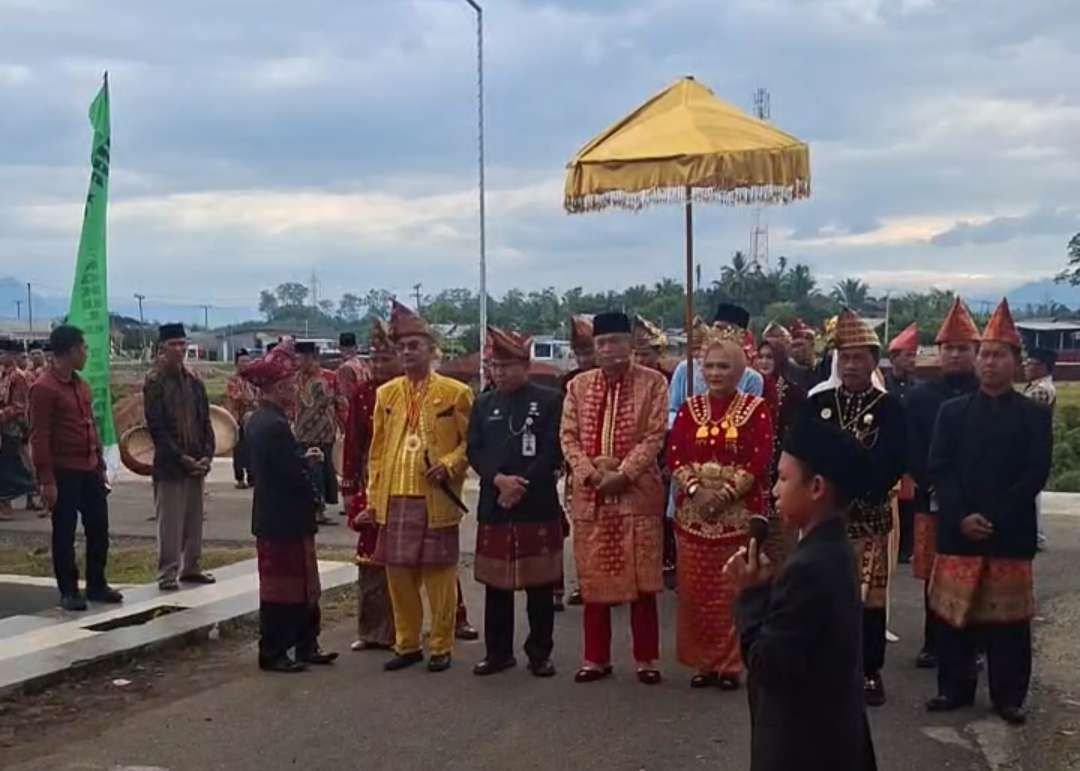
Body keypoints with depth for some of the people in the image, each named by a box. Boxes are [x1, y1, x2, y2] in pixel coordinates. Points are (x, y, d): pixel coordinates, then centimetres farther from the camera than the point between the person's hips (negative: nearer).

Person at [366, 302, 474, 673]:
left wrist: (450, 464, -15)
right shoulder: (386, 393, 11)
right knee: (398, 573, 8)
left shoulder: (456, 392, -1)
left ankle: (441, 647, 13)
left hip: (436, 500, -4)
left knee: (439, 574, 2)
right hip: (395, 499, 4)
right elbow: (377, 449, 12)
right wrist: (373, 497, 8)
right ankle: (406, 644, 21)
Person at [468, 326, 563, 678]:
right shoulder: (483, 403, 11)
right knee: (496, 583, 7)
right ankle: (498, 652, 19)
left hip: (538, 506, -3)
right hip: (493, 505, 3)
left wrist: (522, 486, -12)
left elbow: (553, 451, -6)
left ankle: (540, 653, 14)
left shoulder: (550, 400, 0)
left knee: (540, 583, 3)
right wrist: (499, 479, -12)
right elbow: (474, 450, 5)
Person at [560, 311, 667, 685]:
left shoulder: (652, 382, 0)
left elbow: (655, 436, -7)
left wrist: (622, 474, -15)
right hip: (590, 495, 3)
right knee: (593, 579, 7)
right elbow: (568, 436, 5)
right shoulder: (578, 385, 10)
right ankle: (596, 657, 17)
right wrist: (591, 474, -9)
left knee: (641, 580, 1)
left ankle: (646, 658, 12)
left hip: (637, 493, -3)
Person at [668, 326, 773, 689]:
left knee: (734, 590, 1)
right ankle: (702, 662, 17)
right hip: (693, 512, 3)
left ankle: (731, 664, 11)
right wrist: (694, 489, -14)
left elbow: (761, 460, -8)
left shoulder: (756, 409, 0)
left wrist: (725, 493, -16)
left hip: (739, 513, -3)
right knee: (695, 590, 6)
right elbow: (674, 456, 2)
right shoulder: (689, 409, 8)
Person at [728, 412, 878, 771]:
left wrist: (751, 593, -14)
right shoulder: (833, 551, 4)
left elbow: (767, 664, -23)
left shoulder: (806, 568, -26)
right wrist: (767, 585, -3)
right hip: (832, 731, 9)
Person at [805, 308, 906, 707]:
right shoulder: (818, 403, 6)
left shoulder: (890, 407, -1)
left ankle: (870, 672, 13)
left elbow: (893, 463, -9)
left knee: (869, 595, 2)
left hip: (869, 514, -2)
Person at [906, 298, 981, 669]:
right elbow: (911, 449, -1)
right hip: (932, 500, 1)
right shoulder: (920, 396, 4)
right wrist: (933, 485, -14)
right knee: (933, 576, 8)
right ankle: (933, 643, 19)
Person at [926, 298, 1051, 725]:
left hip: (1011, 534, -1)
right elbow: (938, 469, 0)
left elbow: (1035, 475, -5)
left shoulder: (1035, 415, 3)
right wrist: (962, 517, -12)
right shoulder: (952, 411, 6)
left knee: (1008, 619, 5)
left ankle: (1008, 696, 17)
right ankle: (955, 687, 20)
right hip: (957, 530, 1)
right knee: (954, 614, 7)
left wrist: (994, 517, -14)